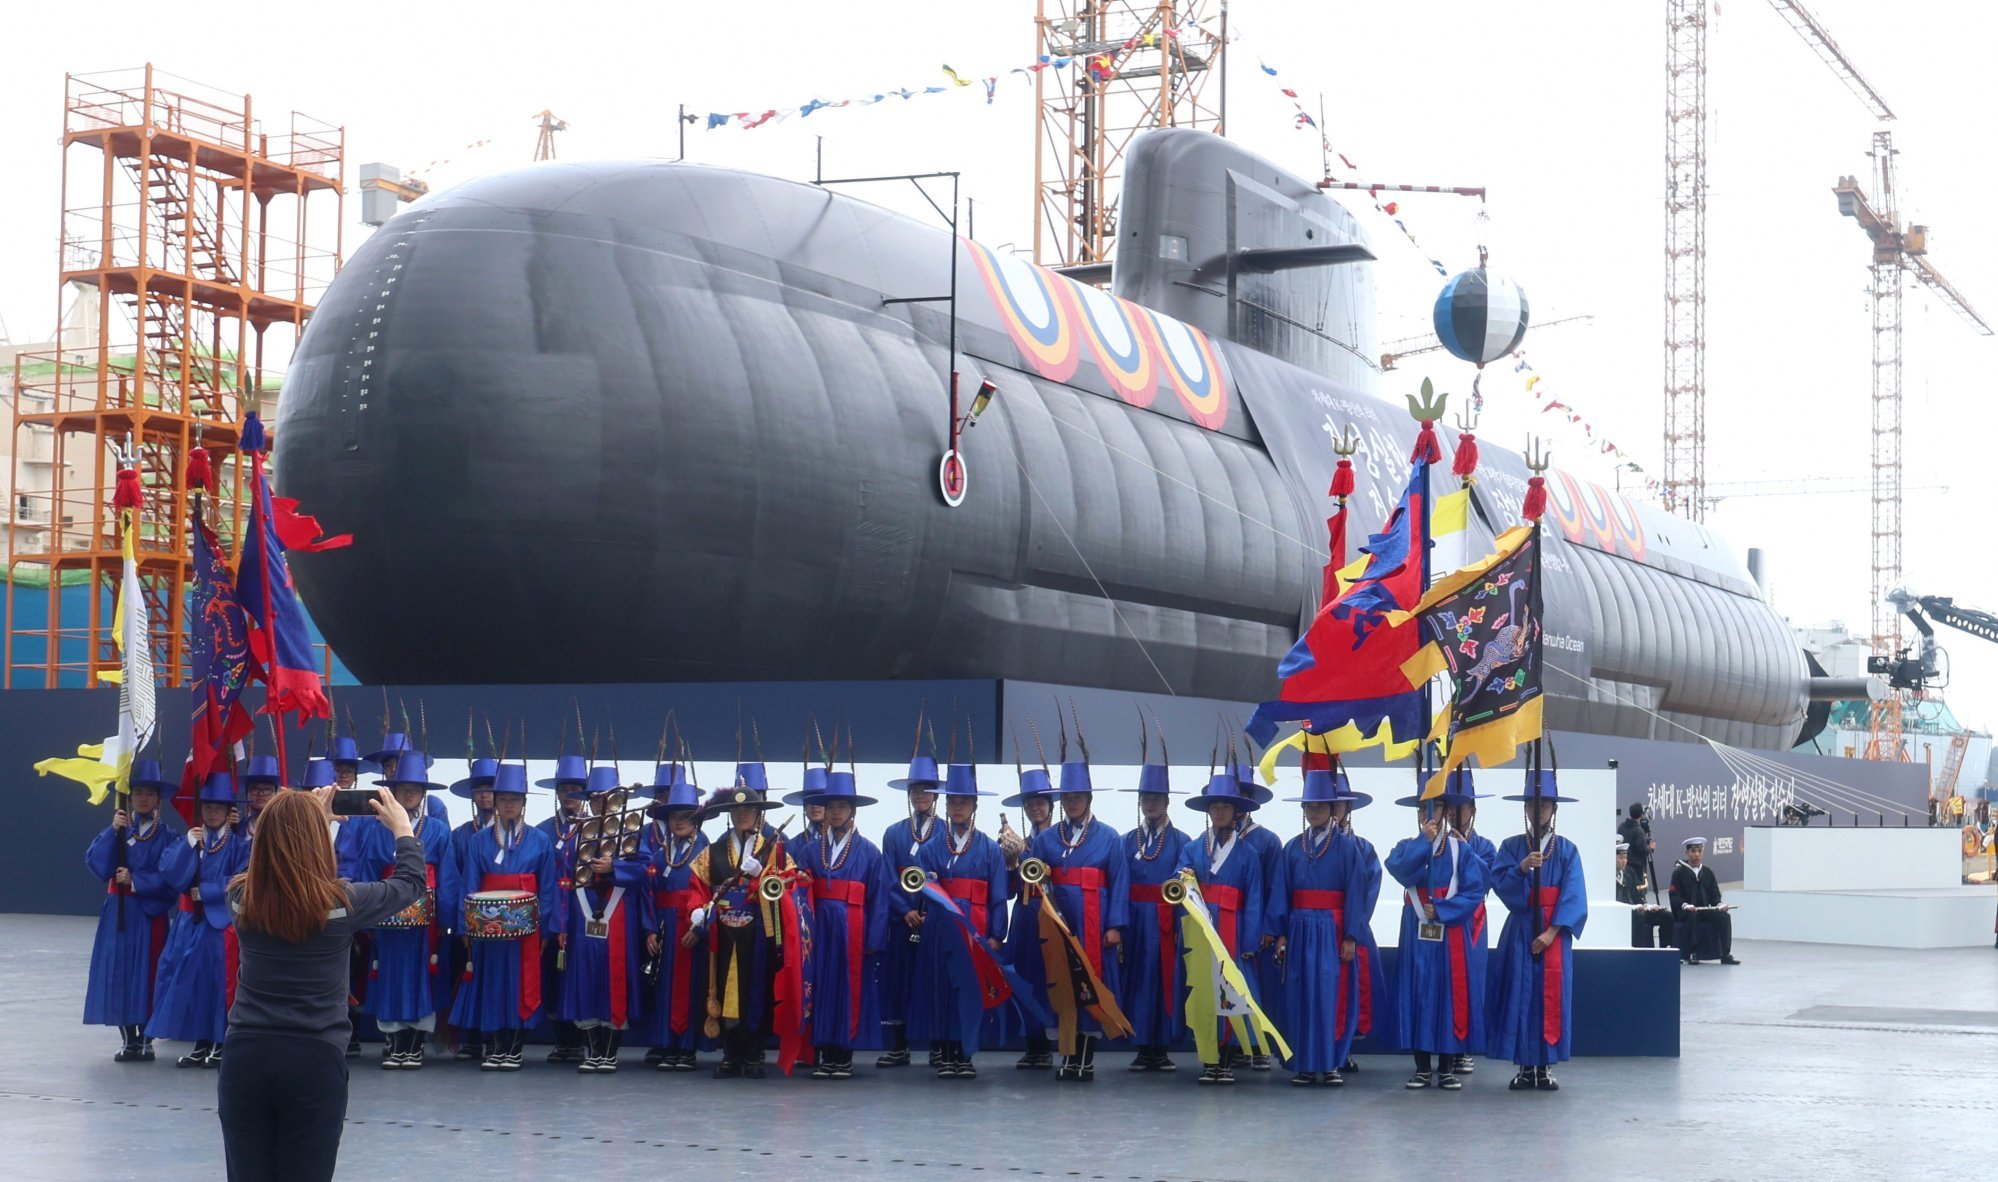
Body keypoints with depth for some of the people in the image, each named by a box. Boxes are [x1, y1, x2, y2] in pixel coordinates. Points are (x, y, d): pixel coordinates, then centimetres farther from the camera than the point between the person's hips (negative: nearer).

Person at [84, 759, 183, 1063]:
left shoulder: (168, 836, -1)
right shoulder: (118, 829, 8)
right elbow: (95, 862, -5)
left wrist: (135, 880, -11)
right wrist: (113, 831, -15)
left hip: (149, 912, -3)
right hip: (118, 912, 3)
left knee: (145, 971, -3)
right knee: (119, 972, 1)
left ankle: (145, 1039, 4)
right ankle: (129, 1040, 8)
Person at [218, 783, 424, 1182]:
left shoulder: (241, 898, -1)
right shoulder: (341, 903, -8)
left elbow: (267, 865, 25)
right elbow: (410, 883, 10)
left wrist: (290, 820, 31)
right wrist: (402, 827, 25)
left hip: (245, 1058, 3)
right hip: (315, 1062, -3)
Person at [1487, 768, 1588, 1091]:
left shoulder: (1567, 850, 3)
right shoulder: (1511, 847, 5)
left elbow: (1573, 896, -5)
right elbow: (1498, 882, -8)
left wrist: (1551, 931, -15)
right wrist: (1521, 868, -26)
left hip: (1554, 934, 0)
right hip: (1520, 931, 0)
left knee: (1551, 996, 0)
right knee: (1520, 994, -1)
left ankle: (1546, 1066, 6)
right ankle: (1524, 1066, 5)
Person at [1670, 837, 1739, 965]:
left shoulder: (1708, 872, 14)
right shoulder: (1679, 872, 1)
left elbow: (1715, 895, 12)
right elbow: (1675, 896, -8)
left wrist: (1719, 905, -11)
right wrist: (1685, 906, -28)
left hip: (1705, 910, 4)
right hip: (1685, 912, -4)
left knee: (1724, 916, -22)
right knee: (1692, 917, -38)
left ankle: (1725, 955, -19)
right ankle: (1691, 954, -30)